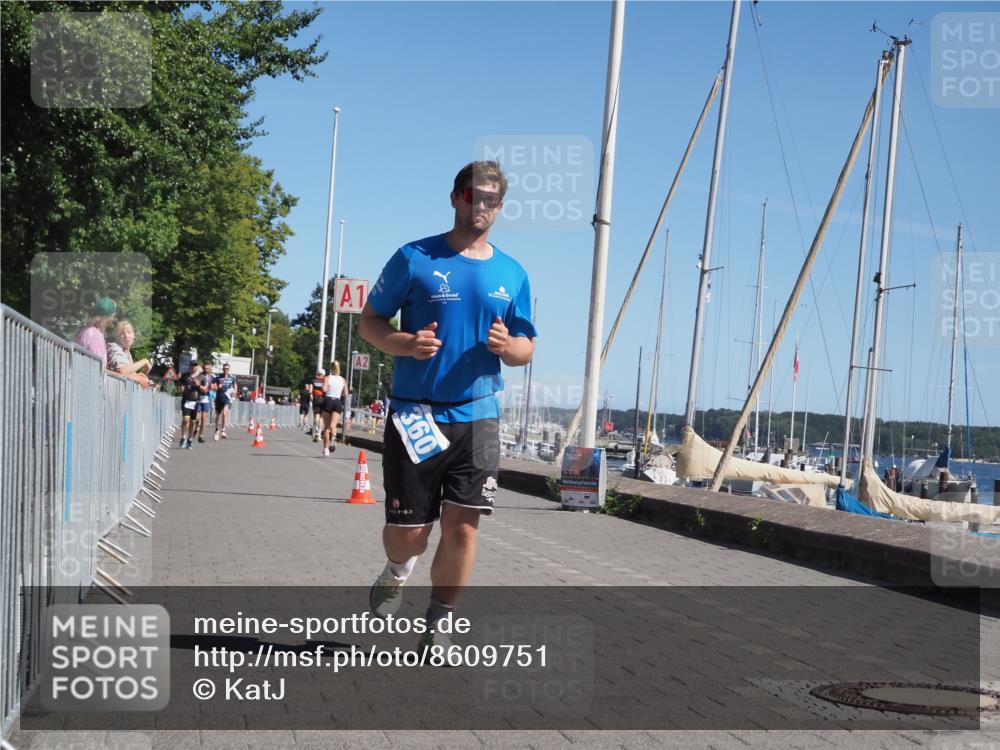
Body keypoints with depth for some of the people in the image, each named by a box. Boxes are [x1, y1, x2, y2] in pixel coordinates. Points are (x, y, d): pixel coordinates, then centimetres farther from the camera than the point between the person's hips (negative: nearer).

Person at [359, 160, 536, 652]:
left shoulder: (512, 274, 9)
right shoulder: (414, 258, -1)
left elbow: (526, 349, 14)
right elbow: (369, 321, 3)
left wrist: (507, 346, -10)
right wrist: (405, 343, -17)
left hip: (478, 416, 2)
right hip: (414, 414, -2)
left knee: (462, 525, -5)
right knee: (407, 531, 2)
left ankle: (436, 628, 13)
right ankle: (398, 572, 38)